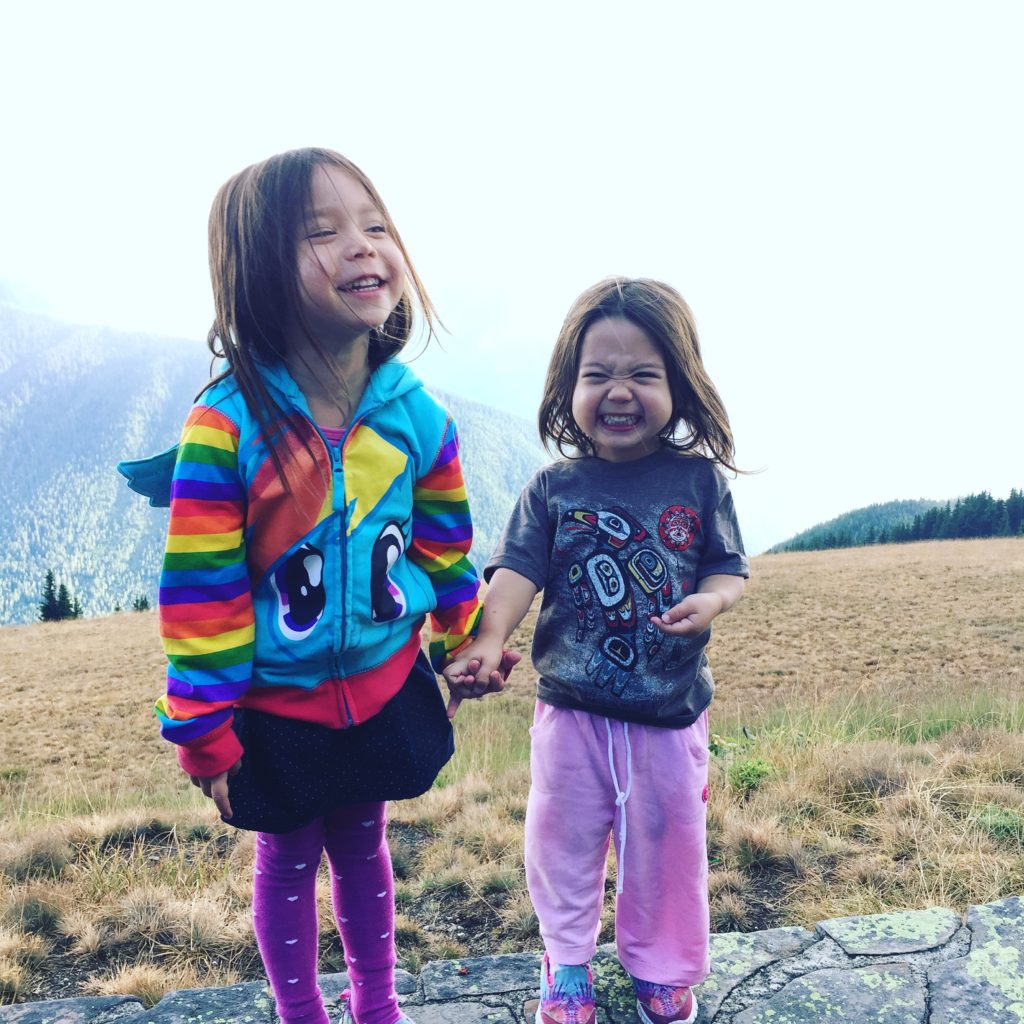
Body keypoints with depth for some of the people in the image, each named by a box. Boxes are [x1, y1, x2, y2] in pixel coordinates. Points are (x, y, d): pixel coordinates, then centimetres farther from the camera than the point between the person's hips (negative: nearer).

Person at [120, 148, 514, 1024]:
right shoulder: (226, 426, -23)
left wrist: (468, 647, 12)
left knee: (362, 846, 23)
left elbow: (446, 550, 3)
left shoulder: (418, 417, -11)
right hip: (273, 705, -3)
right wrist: (206, 729, -11)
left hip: (385, 685, 3)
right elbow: (200, 590, -17)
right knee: (288, 862, 19)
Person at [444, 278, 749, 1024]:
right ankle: (567, 961, 40)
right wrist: (490, 640, -28)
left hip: (671, 711, 0)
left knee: (666, 843, 17)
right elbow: (517, 570, -12)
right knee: (564, 837, 16)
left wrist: (710, 601, -21)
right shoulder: (553, 488, -5)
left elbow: (730, 566, 1)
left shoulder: (699, 479, -4)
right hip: (572, 709, 0)